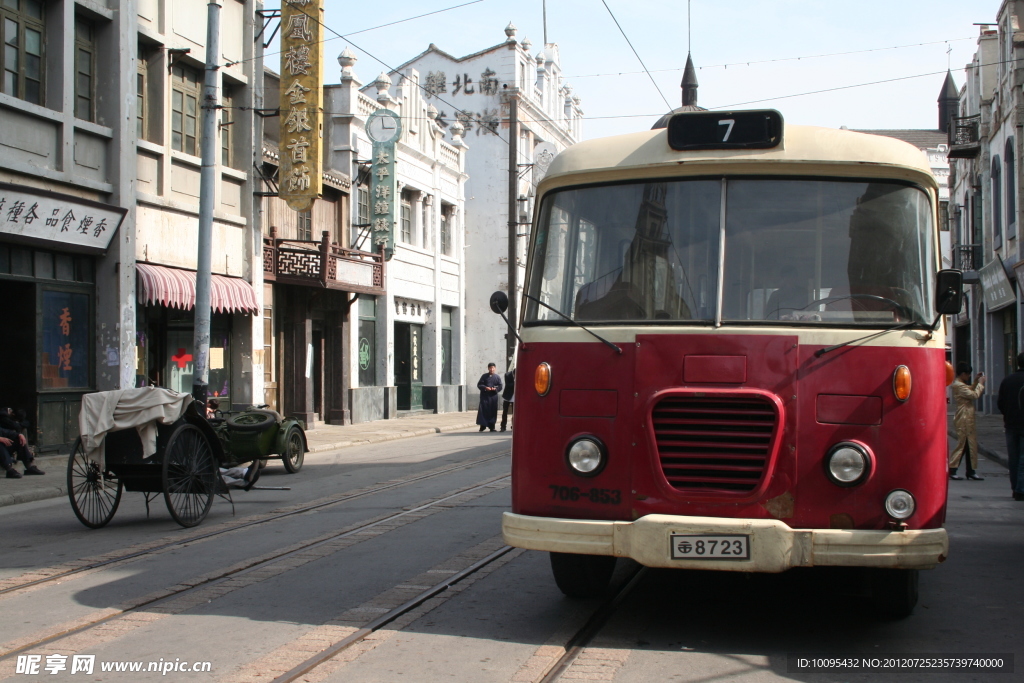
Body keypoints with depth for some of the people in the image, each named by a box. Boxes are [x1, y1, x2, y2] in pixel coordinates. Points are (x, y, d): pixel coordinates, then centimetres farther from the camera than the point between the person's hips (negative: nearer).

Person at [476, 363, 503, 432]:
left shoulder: (497, 377, 9)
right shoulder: (484, 376, 5)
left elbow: (500, 386, 8)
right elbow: (479, 384, 2)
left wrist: (495, 388, -13)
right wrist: (485, 387, -14)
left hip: (493, 396, 1)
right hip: (484, 396, -1)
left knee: (493, 411, 2)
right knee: (483, 410, -6)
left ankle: (491, 426, 9)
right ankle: (483, 425, 1)